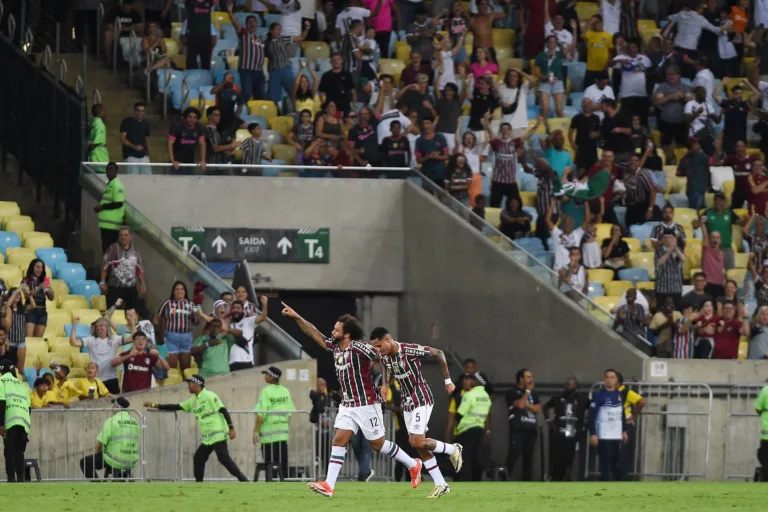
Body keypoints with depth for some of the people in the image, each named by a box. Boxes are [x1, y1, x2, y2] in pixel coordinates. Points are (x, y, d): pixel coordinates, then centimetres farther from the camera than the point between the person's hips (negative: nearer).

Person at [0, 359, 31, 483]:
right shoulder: (21, 384, 24)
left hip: (10, 422, -5)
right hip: (25, 423, 5)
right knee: (19, 453, 10)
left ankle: (11, 479, -15)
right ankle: (20, 479, 3)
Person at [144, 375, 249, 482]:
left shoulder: (210, 396, -9)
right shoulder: (193, 401, 15)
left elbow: (223, 411, -14)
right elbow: (176, 407, 17)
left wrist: (231, 429, -22)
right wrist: (154, 405, 15)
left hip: (218, 435, -9)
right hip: (207, 438, 9)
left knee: (224, 458, -20)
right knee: (198, 458, 10)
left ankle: (243, 480, -22)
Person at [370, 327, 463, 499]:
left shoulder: (410, 350, -23)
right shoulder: (384, 356, -2)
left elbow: (438, 353, -13)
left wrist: (447, 380, -9)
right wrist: (385, 384, 9)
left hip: (421, 399, -8)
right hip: (407, 402, 8)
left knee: (417, 442, -17)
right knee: (419, 445, 5)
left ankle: (453, 449, 8)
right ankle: (441, 485, 12)